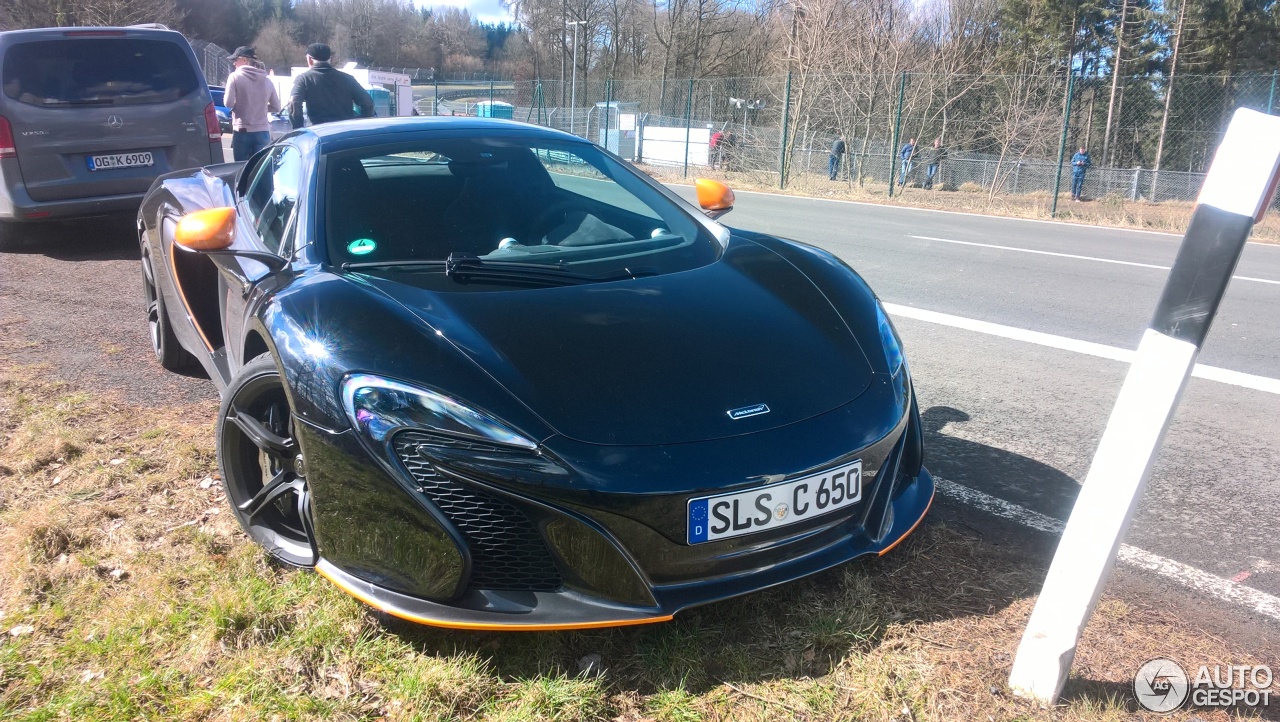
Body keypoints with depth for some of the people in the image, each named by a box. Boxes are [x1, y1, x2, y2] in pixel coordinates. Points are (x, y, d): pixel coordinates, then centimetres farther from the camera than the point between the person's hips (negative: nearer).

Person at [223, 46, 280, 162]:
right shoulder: (267, 81, 7)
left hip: (242, 132, -3)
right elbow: (276, 107, 12)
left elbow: (229, 103, -11)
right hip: (262, 132, 4)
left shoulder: (235, 77, -5)